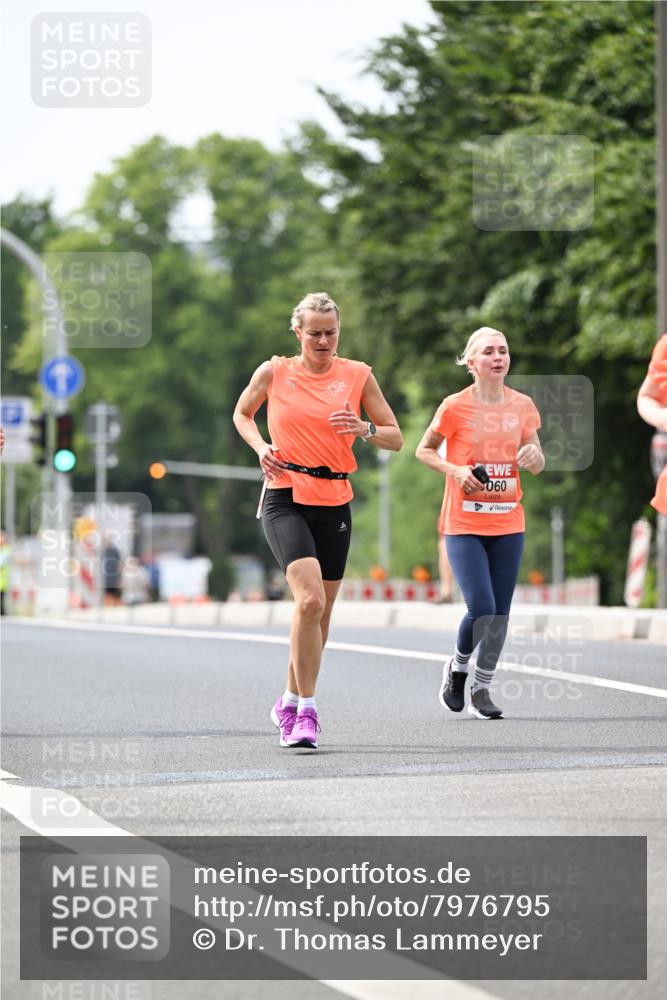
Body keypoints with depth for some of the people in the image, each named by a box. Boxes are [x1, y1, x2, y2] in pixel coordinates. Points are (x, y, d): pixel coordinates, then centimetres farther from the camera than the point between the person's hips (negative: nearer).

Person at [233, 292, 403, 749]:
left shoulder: (358, 375, 4)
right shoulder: (274, 373, 2)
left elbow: (396, 438, 6)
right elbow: (242, 414, 19)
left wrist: (366, 429, -15)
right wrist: (261, 447, 0)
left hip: (335, 502, 3)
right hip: (285, 499, -3)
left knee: (320, 612, 8)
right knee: (310, 599, -22)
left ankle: (291, 703, 28)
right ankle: (307, 711, -16)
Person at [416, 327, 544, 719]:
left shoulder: (523, 405, 4)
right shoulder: (455, 407, -7)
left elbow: (537, 465, 12)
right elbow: (425, 450, 5)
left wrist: (534, 455, -12)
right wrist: (455, 471, -13)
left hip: (508, 523, 4)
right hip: (464, 525, -4)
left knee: (500, 612, 3)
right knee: (482, 609, -14)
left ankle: (482, 689, 18)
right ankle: (457, 667, 15)